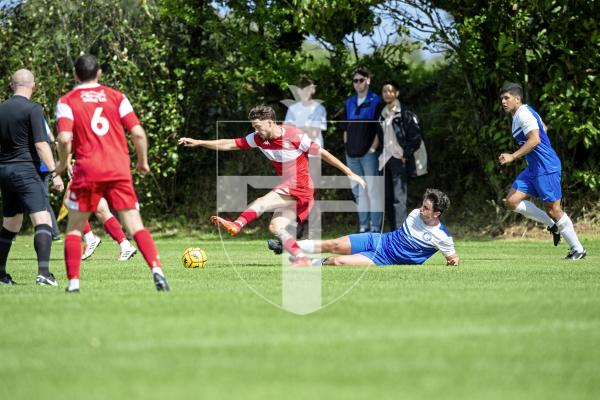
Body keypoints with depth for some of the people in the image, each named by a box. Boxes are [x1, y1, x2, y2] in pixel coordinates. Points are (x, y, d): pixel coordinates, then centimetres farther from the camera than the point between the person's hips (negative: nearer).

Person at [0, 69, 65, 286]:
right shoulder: (33, 109, -9)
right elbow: (41, 144, -15)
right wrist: (54, 173, -15)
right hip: (26, 170, -7)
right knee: (43, 221, -12)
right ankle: (43, 272, -26)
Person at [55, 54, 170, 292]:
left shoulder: (67, 102, 3)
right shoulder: (116, 97, 9)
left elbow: (65, 138, -12)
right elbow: (138, 133, 2)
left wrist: (62, 164, 5)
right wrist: (143, 161, 16)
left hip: (87, 172, -1)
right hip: (120, 171, 1)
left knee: (74, 229, 12)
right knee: (135, 226, 1)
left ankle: (73, 283, 3)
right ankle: (157, 270, -18)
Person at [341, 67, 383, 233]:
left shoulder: (376, 101, -2)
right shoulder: (349, 103, 14)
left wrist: (373, 149, -11)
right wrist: (347, 148, 9)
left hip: (369, 153, -6)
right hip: (352, 154, 6)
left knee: (373, 190, -7)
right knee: (358, 192, 10)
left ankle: (376, 227, -5)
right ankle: (363, 226, 16)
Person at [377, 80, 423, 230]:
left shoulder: (406, 114, -5)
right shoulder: (382, 115, 14)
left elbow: (416, 138, -8)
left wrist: (406, 155, -10)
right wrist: (381, 155, 14)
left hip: (399, 160, -7)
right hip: (385, 160, 7)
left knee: (399, 198, -14)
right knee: (387, 199, 6)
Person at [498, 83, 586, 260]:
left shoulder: (524, 114, -14)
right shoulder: (520, 114, 16)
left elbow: (535, 139, -26)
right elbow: (543, 127, 31)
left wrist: (513, 156, -28)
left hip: (546, 169, -10)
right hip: (533, 169, 10)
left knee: (553, 210, -6)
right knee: (512, 201, 1)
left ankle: (577, 250, 5)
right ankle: (553, 226, 10)